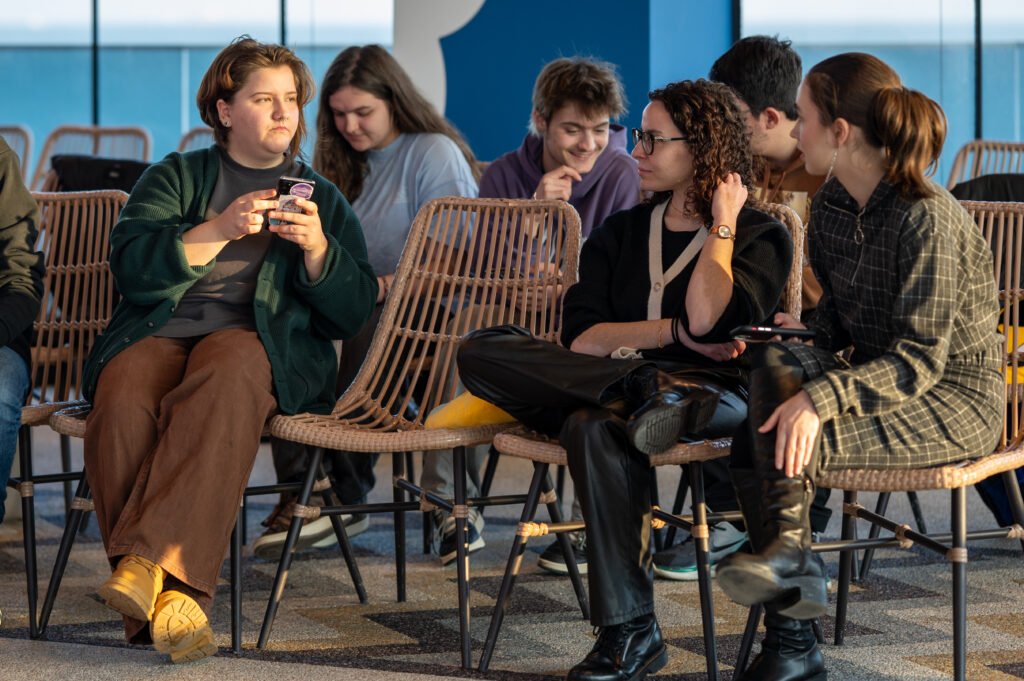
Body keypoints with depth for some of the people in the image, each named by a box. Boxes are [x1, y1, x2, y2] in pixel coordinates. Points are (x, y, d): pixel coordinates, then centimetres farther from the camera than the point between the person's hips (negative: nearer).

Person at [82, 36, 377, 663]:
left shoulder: (323, 199, 24)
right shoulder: (179, 176, 21)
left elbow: (353, 313, 13)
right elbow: (132, 266, 3)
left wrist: (317, 248, -4)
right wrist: (220, 229, -9)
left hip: (262, 341, -1)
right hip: (158, 331, 1)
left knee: (227, 375, -39)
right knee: (122, 405, -35)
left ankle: (151, 559, -47)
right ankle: (173, 594, -40)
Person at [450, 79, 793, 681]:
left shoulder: (761, 235, 9)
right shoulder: (622, 232, 24)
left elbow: (708, 321, -12)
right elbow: (580, 340, 7)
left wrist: (723, 224, -1)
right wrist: (674, 331, -6)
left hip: (716, 398, -5)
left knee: (594, 426, -40)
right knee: (481, 353, -21)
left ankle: (631, 632, -42)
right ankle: (646, 391, -34)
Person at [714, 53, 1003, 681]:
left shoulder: (927, 219, -20)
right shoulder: (832, 208, 5)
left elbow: (919, 359, -23)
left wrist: (821, 398, -35)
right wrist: (803, 335, -8)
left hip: (956, 400, -8)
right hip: (880, 384, 8)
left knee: (794, 434, -29)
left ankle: (787, 554, 2)